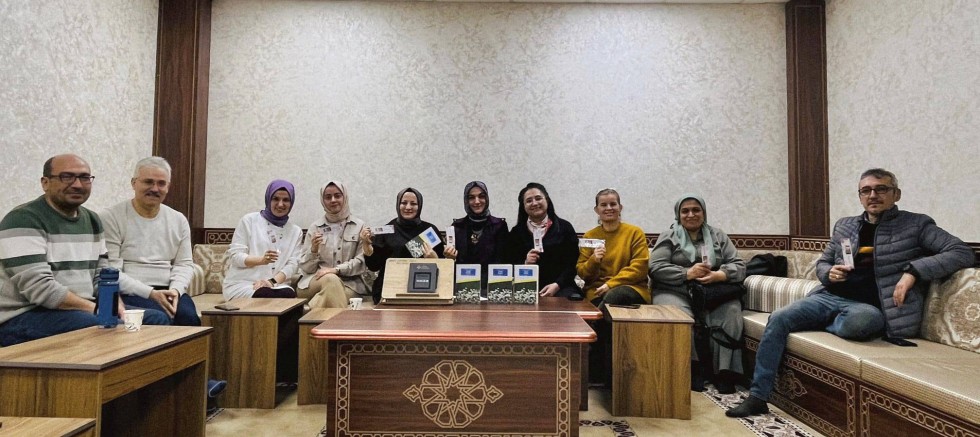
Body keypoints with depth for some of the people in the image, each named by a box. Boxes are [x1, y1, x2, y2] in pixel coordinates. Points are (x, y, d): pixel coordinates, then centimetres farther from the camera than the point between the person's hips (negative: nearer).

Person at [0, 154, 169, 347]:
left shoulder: (92, 220, 12)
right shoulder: (23, 220, -11)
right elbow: (39, 288, -21)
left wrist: (118, 307, -9)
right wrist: (97, 309, -22)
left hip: (83, 309, 8)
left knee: (157, 319, -3)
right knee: (102, 327, -34)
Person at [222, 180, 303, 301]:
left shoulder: (296, 231, 13)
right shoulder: (249, 220, 5)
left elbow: (292, 264, 4)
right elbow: (235, 256, -2)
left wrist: (272, 281, -15)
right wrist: (261, 260, -21)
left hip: (275, 285, 3)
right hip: (241, 284, -2)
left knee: (289, 294, -31)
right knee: (266, 295, -35)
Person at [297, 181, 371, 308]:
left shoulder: (359, 225, 7)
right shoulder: (315, 226, 11)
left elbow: (362, 261, -1)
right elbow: (305, 267, 9)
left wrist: (336, 269, -15)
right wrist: (313, 250, -12)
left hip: (350, 282, -2)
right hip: (317, 280, 2)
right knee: (330, 279, -34)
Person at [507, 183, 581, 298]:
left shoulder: (564, 227, 8)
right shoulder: (516, 232, 12)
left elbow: (572, 264, 2)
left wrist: (557, 285, -14)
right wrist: (525, 263, -12)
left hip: (560, 287, 0)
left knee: (573, 299, -31)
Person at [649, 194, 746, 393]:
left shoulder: (718, 236, 18)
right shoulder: (668, 236, 10)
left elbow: (739, 266, 8)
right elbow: (655, 268, -3)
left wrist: (718, 275, -14)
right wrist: (688, 273, -16)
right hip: (675, 291, -2)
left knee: (731, 312, -29)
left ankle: (724, 372, -23)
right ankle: (692, 369, -18)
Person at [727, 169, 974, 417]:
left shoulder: (916, 225, 4)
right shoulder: (844, 226, 17)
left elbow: (962, 253, -5)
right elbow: (822, 263, 25)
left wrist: (913, 270, -18)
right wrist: (829, 273, 0)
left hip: (869, 307, -4)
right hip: (831, 297, 4)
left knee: (860, 320, -41)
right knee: (778, 319, -18)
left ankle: (821, 326, -4)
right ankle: (757, 397, -13)